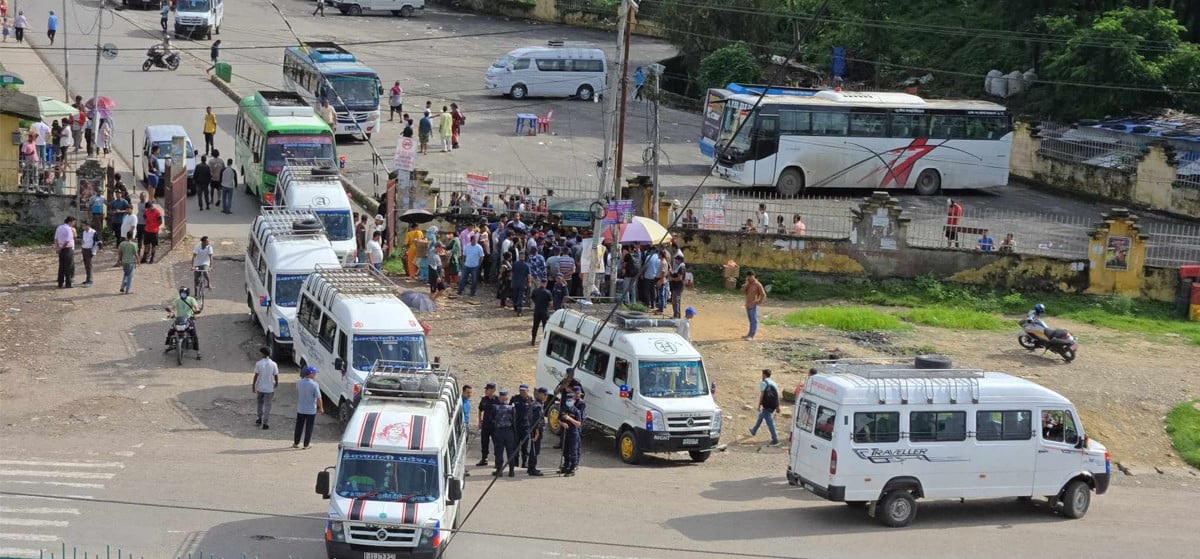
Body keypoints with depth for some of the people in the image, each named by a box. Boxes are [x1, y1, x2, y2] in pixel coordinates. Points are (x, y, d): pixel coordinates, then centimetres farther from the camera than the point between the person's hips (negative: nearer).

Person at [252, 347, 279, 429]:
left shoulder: (258, 364, -11)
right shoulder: (273, 364, -10)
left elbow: (256, 376, -9)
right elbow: (276, 376, -5)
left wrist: (253, 385, 3)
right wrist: (276, 383, 14)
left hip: (260, 387, 1)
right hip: (269, 388, -1)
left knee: (260, 403, 23)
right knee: (267, 405, 6)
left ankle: (260, 418, 31)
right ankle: (265, 423, 4)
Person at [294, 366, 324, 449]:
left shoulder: (299, 383, -3)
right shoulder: (314, 385, -18)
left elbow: (297, 395, 10)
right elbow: (318, 398, -16)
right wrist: (321, 408, -4)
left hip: (300, 410, 4)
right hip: (311, 410, -4)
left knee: (299, 427, 15)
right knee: (308, 428, 7)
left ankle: (296, 443, 23)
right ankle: (306, 445, 10)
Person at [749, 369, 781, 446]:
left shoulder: (763, 383, -5)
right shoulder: (774, 383, 17)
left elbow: (761, 394, -11)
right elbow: (777, 395, 13)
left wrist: (759, 405, -8)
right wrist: (777, 407, 14)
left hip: (767, 405, -8)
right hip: (773, 405, 8)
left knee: (769, 422, -7)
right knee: (761, 416, 28)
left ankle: (775, 440, -12)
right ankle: (754, 431, 45)